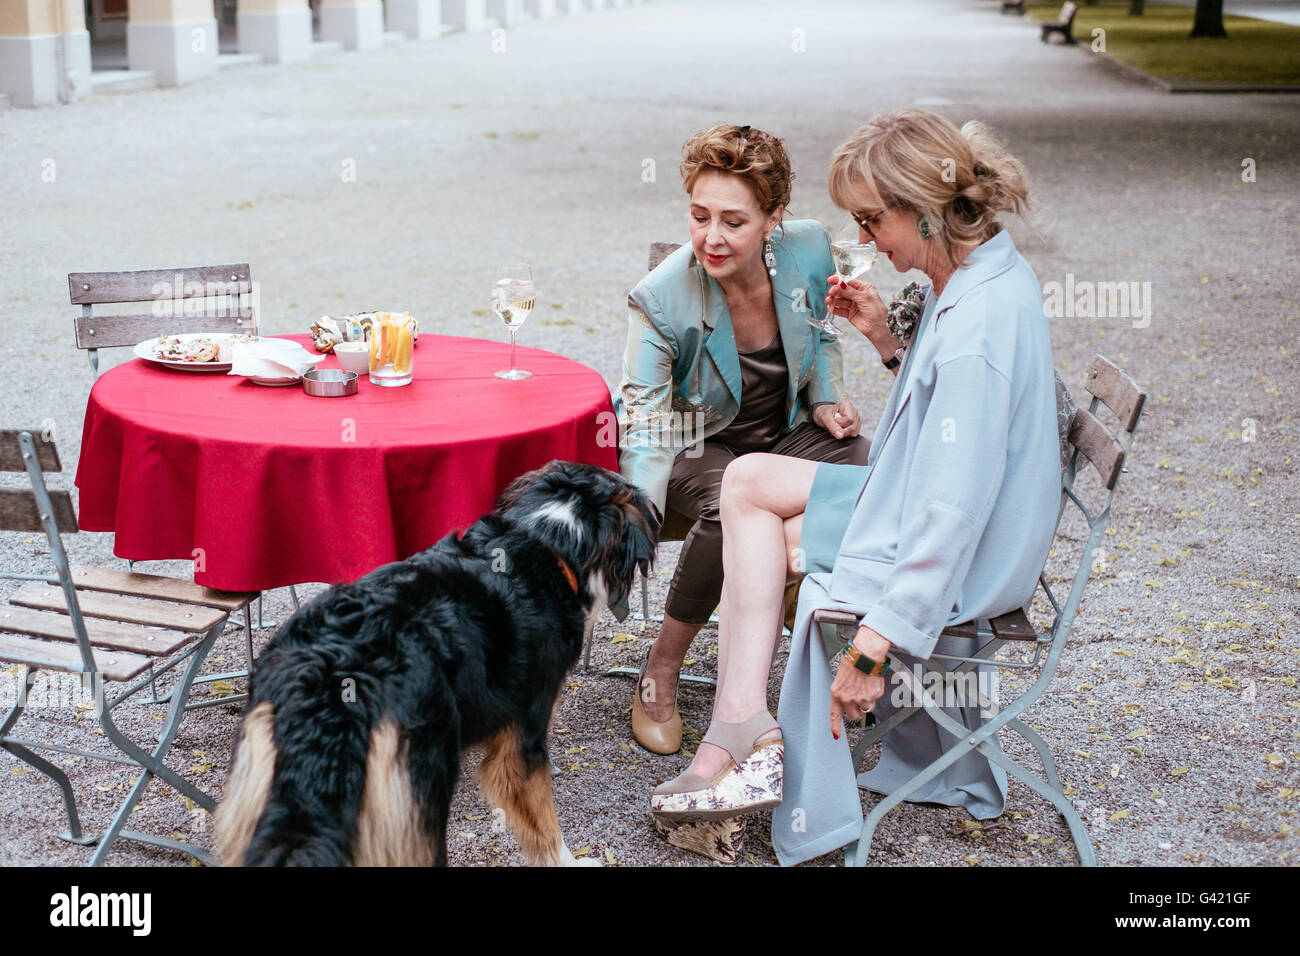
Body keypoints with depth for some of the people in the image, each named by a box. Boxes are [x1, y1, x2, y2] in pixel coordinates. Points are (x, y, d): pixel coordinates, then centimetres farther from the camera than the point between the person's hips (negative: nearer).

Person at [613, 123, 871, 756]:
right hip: (699, 446, -4)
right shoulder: (661, 300, -24)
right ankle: (660, 672, -17)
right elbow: (645, 431, -25)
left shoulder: (809, 253, -12)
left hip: (789, 433, 4)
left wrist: (825, 401, -6)